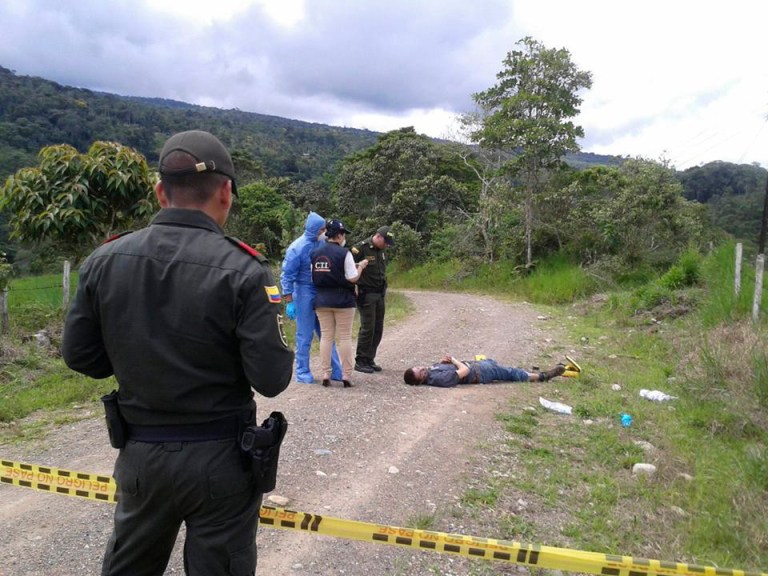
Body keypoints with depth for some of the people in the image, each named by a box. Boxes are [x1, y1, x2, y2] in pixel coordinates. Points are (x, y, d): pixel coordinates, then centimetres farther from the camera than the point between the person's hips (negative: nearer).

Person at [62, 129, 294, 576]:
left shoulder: (105, 260, -7)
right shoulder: (242, 269, -19)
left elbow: (79, 355, 0)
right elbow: (272, 379, -20)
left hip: (139, 453, 4)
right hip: (220, 458, -3)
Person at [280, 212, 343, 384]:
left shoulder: (323, 243, 1)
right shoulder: (297, 248, -14)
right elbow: (286, 275, -12)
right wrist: (289, 302, -14)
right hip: (305, 295, -5)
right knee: (305, 336, 3)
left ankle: (336, 371, 17)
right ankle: (302, 373, 14)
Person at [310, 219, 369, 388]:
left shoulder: (315, 253, 3)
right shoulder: (344, 253, -12)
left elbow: (313, 278, 7)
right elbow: (353, 278, -11)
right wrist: (360, 266, 5)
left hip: (322, 300, 4)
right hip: (342, 300, -4)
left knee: (326, 337, 9)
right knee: (345, 337, 4)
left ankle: (326, 375, 9)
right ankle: (346, 376, 5)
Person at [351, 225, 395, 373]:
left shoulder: (381, 251, 12)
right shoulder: (361, 248, -13)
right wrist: (353, 288, -15)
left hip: (379, 294, 8)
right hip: (365, 294, -8)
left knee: (378, 328, 9)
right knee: (367, 328, -7)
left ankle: (370, 359, 19)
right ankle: (360, 361, 5)